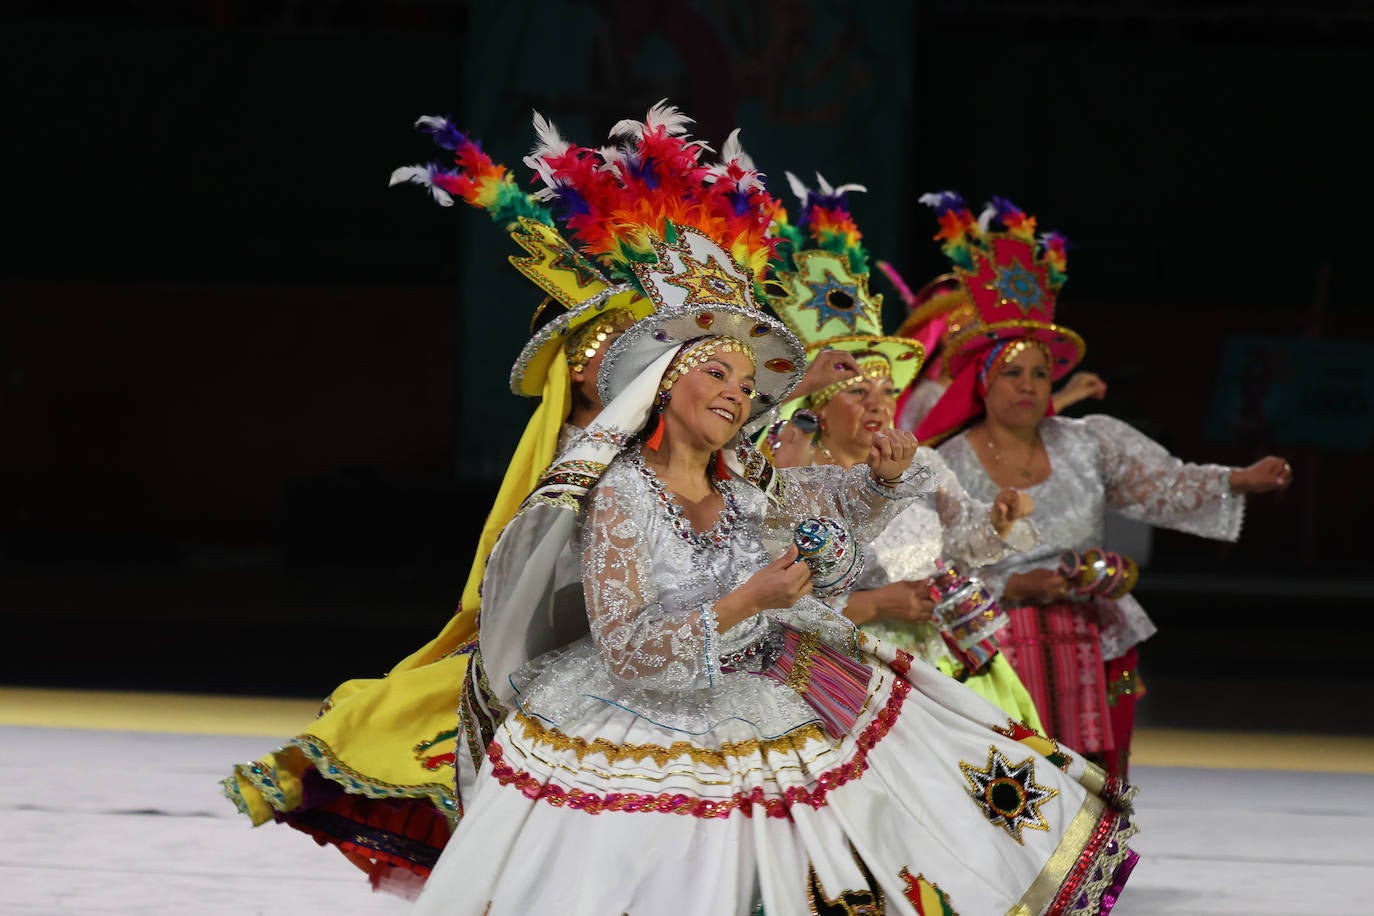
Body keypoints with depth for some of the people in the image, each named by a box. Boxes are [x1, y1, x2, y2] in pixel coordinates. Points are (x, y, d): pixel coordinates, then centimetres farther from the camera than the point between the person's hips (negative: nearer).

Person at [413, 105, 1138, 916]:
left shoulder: (748, 483, 1)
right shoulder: (619, 495, -17)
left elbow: (844, 504, 19)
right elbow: (627, 651, -24)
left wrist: (886, 473, -5)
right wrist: (745, 604, -28)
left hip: (774, 701, 7)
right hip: (658, 731, -7)